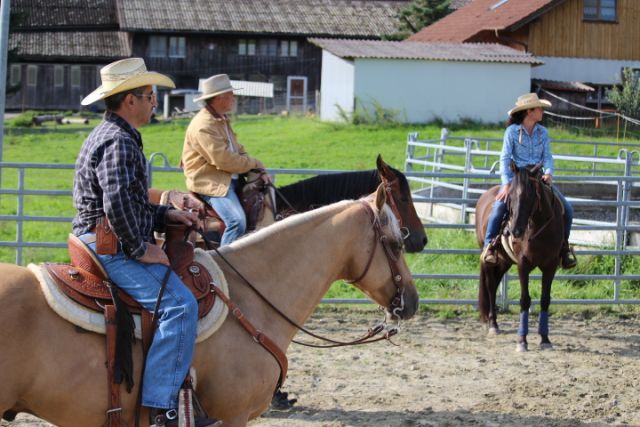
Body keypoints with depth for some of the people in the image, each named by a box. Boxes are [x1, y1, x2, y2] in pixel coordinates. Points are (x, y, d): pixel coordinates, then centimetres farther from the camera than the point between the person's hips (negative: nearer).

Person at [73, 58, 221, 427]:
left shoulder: (112, 136, 20)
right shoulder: (119, 142, -15)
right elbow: (117, 203, -28)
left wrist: (165, 215, 16)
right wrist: (139, 248, -19)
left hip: (103, 245, 12)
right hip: (110, 248, -12)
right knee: (179, 304, -24)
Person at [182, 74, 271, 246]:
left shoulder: (222, 120, 15)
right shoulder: (203, 125, -19)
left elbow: (239, 151, 17)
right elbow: (225, 160, -23)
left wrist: (260, 171, 1)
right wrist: (255, 164, -9)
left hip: (229, 179, 10)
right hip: (211, 182, -10)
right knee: (237, 221, -27)